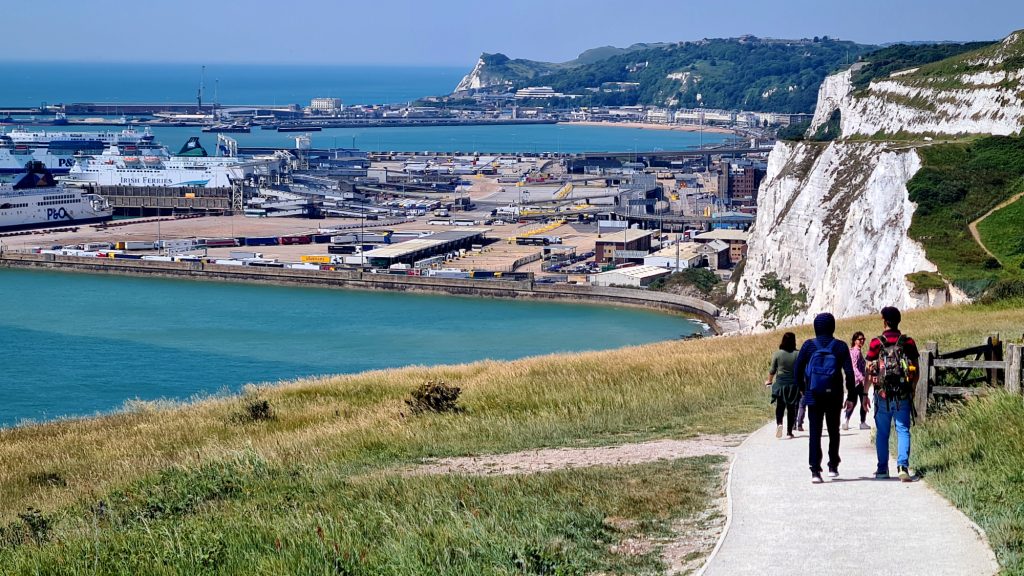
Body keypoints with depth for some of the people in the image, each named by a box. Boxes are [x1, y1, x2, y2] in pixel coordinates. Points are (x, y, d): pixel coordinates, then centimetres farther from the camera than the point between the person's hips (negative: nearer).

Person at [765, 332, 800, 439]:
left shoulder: (777, 354, -5)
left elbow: (772, 370, 1)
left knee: (780, 406, 7)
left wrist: (769, 381, 18)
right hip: (793, 384, 0)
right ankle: (789, 432, 11)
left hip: (780, 383, 0)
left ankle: (779, 423, -20)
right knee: (791, 408, 9)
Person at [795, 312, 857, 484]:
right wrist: (851, 396, 1)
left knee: (815, 432, -1)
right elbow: (849, 372, -5)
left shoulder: (809, 345, -2)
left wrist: (802, 388, 15)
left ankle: (815, 470, -12)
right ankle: (833, 466, 27)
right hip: (834, 396, 1)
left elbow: (797, 369, -1)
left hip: (813, 396, -1)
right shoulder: (840, 347, -3)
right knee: (834, 431, 18)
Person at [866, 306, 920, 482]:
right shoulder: (908, 342, 2)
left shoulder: (876, 343, -4)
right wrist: (912, 389, 17)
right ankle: (903, 466, -14)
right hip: (903, 394, 1)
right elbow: (916, 370, 4)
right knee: (903, 430, 2)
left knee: (882, 433, 9)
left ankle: (882, 469, 14)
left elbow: (869, 370, -3)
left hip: (882, 393, -1)